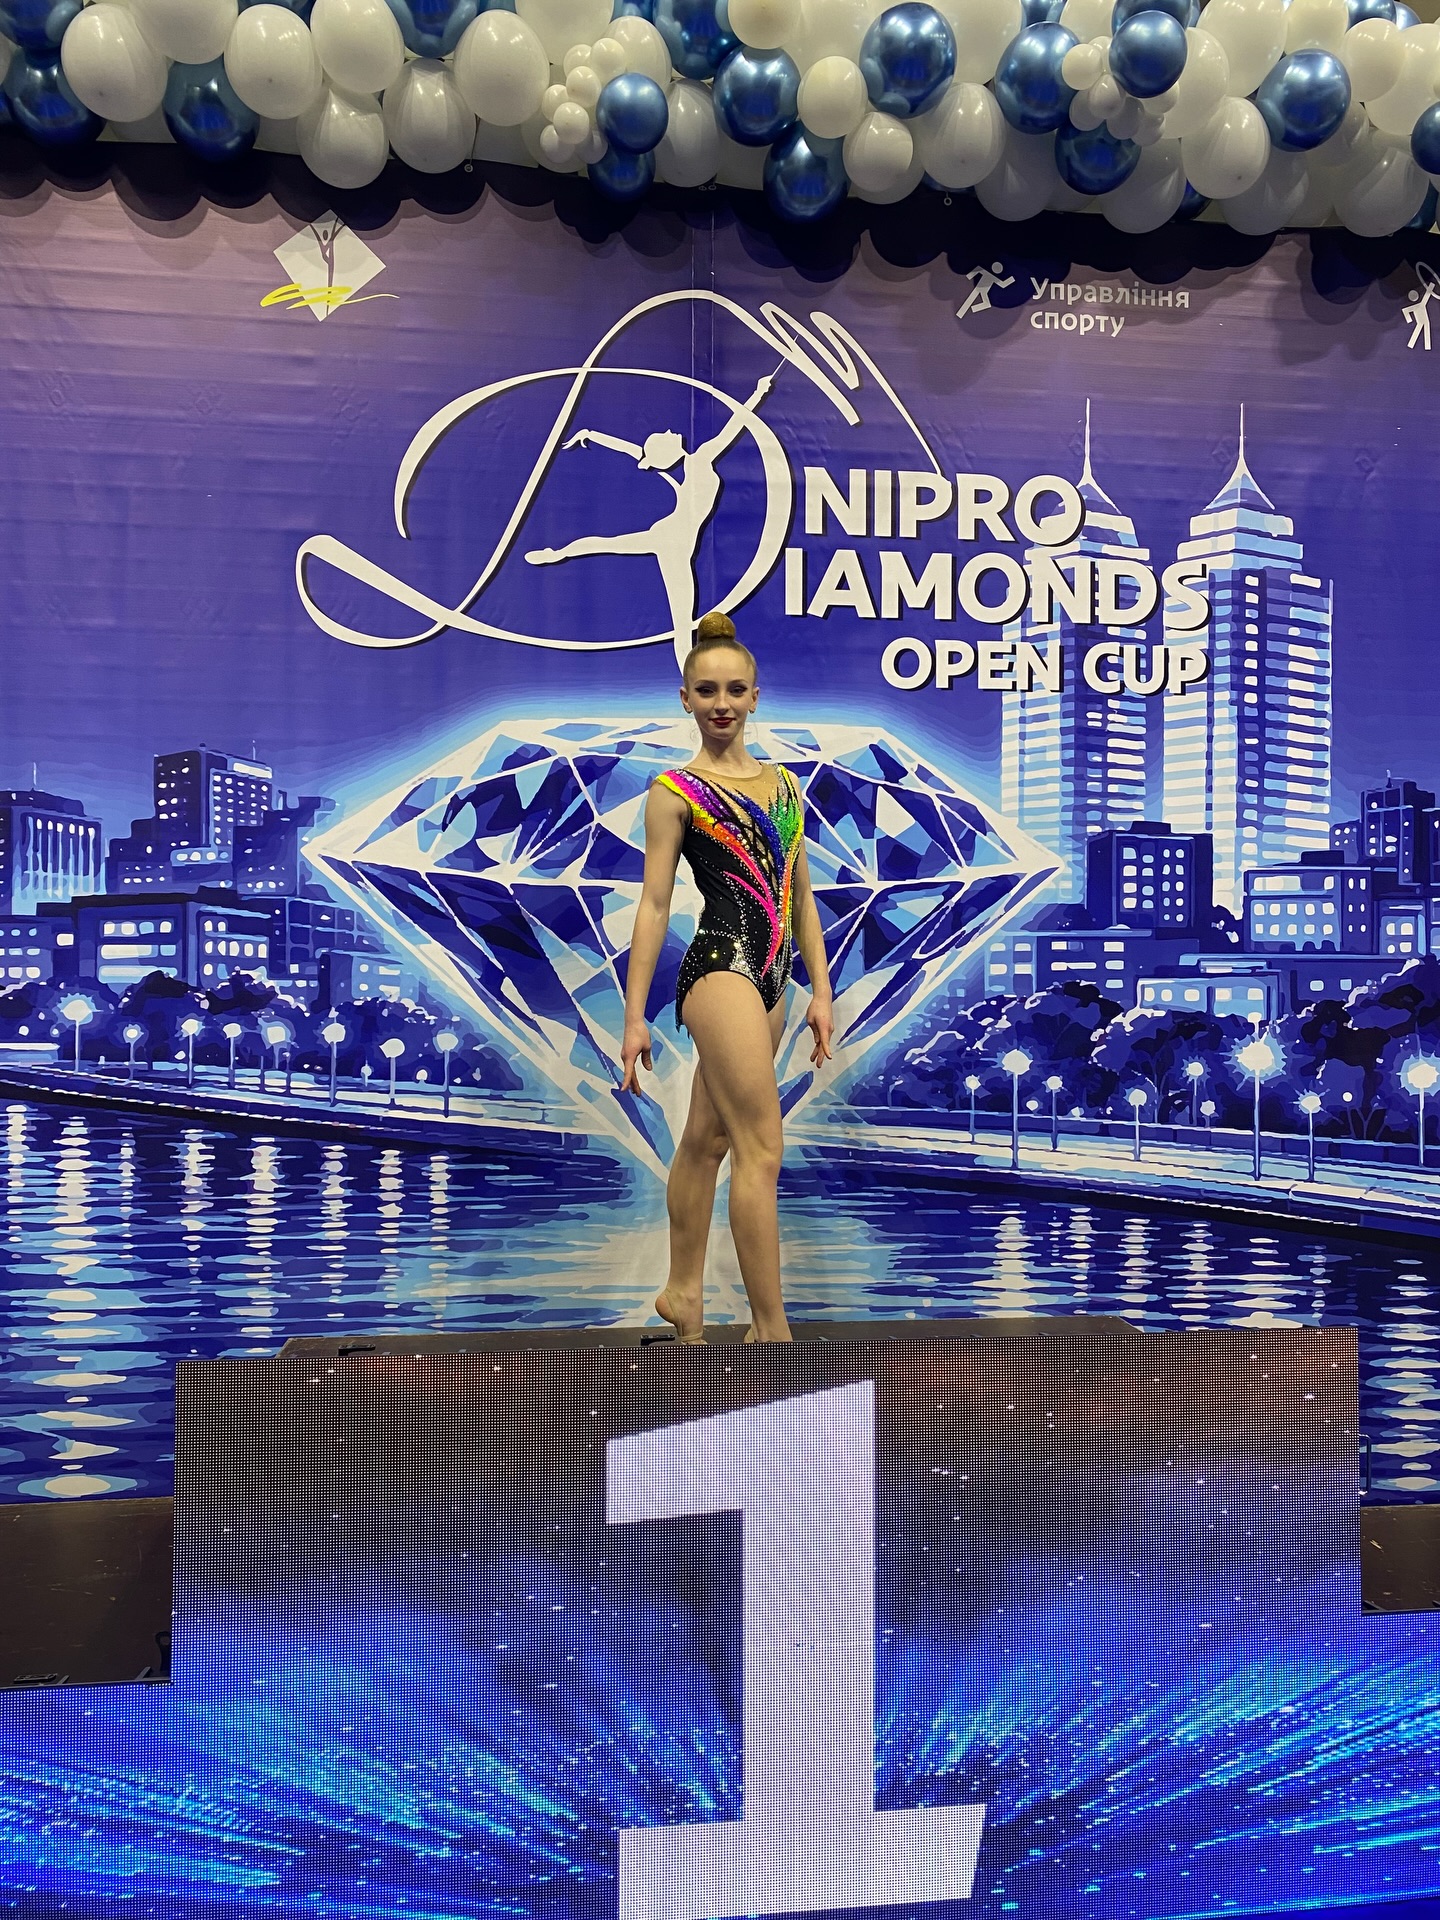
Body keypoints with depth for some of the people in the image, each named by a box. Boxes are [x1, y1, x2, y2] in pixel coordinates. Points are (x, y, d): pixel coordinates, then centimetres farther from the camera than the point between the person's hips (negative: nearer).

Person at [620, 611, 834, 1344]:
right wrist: (634, 1017, -7)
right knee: (761, 1147, -10)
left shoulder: (782, 783, 16)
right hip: (720, 968, -6)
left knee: (708, 1138, 17)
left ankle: (682, 1291, 30)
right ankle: (770, 1327, -4)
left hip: (768, 978, 6)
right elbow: (654, 903, -4)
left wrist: (820, 991, 12)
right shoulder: (675, 791, -1)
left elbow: (800, 895, 17)